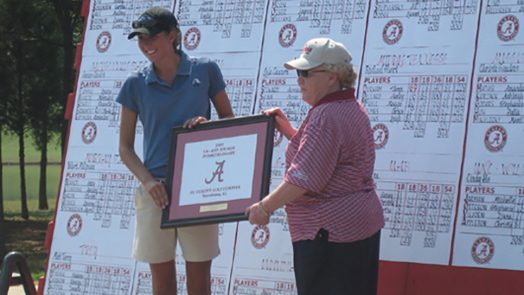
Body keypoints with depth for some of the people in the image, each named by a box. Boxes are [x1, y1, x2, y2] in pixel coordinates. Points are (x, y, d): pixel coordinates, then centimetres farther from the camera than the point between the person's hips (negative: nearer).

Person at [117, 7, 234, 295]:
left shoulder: (205, 70, 2)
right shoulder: (136, 84, 4)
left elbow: (229, 119, 11)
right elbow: (125, 147, 7)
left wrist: (206, 123, -11)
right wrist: (147, 181, -10)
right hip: (155, 189, 1)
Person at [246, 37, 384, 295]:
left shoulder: (325, 117, -19)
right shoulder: (351, 109, 15)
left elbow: (304, 178, -22)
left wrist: (265, 207, -12)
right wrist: (287, 129, 17)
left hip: (330, 232, -11)